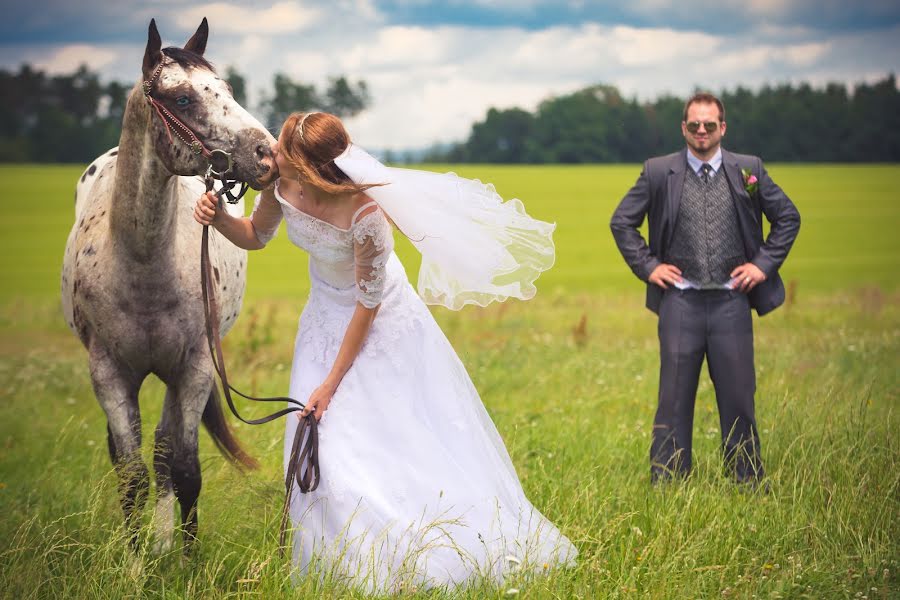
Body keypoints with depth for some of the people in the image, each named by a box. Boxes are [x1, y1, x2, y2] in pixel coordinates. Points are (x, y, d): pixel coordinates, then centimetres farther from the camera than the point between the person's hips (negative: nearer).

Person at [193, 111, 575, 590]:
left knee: (414, 443, 2)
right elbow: (255, 237, 3)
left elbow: (368, 303, -23)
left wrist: (332, 381, -17)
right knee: (329, 453, 4)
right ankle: (350, 562, 24)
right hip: (326, 320, 6)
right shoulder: (281, 184, -20)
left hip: (382, 324, -5)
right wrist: (218, 218, -20)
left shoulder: (364, 213, -35)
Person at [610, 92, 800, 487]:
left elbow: (788, 217, 13)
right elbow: (622, 222, 11)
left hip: (732, 302, 1)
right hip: (680, 302, 0)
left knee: (738, 399, 5)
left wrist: (764, 263, 4)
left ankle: (750, 485, 16)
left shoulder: (748, 170, 4)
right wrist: (647, 266, 2)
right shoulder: (658, 172, 2)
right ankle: (666, 489, 9)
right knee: (674, 401, 3)